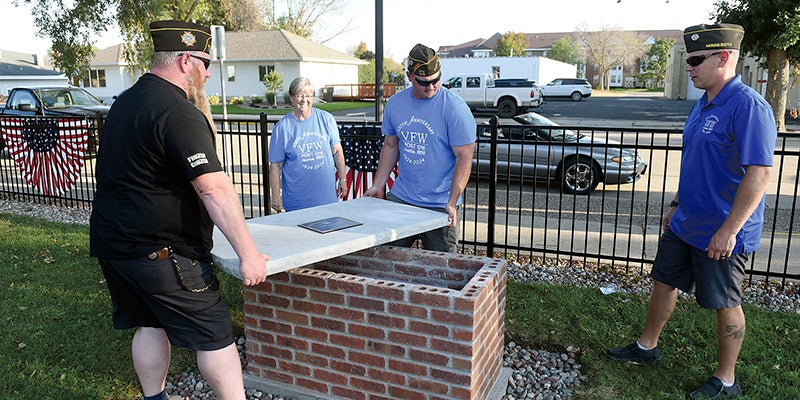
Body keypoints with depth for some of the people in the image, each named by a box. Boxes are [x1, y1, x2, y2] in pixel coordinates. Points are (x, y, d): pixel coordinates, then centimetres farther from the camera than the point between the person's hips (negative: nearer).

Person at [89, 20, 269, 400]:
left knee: (150, 324, 20)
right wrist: (248, 253, -25)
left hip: (112, 240, 9)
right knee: (213, 332, 0)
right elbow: (215, 190, -27)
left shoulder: (126, 101, 11)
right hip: (160, 251, -9)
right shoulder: (178, 113, -20)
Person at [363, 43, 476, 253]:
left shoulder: (454, 107, -11)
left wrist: (452, 203, -18)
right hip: (400, 197, 5)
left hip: (439, 205, -4)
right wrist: (378, 185, 11)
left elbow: (464, 157, -12)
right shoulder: (395, 103, 5)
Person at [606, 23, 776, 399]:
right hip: (685, 225, 9)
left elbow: (758, 175, -26)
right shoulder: (703, 104, 8)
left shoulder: (748, 106, -21)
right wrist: (676, 205, 20)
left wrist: (728, 231, -27)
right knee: (663, 282, 17)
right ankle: (647, 346, 37)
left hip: (723, 234, -9)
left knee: (725, 305, 7)